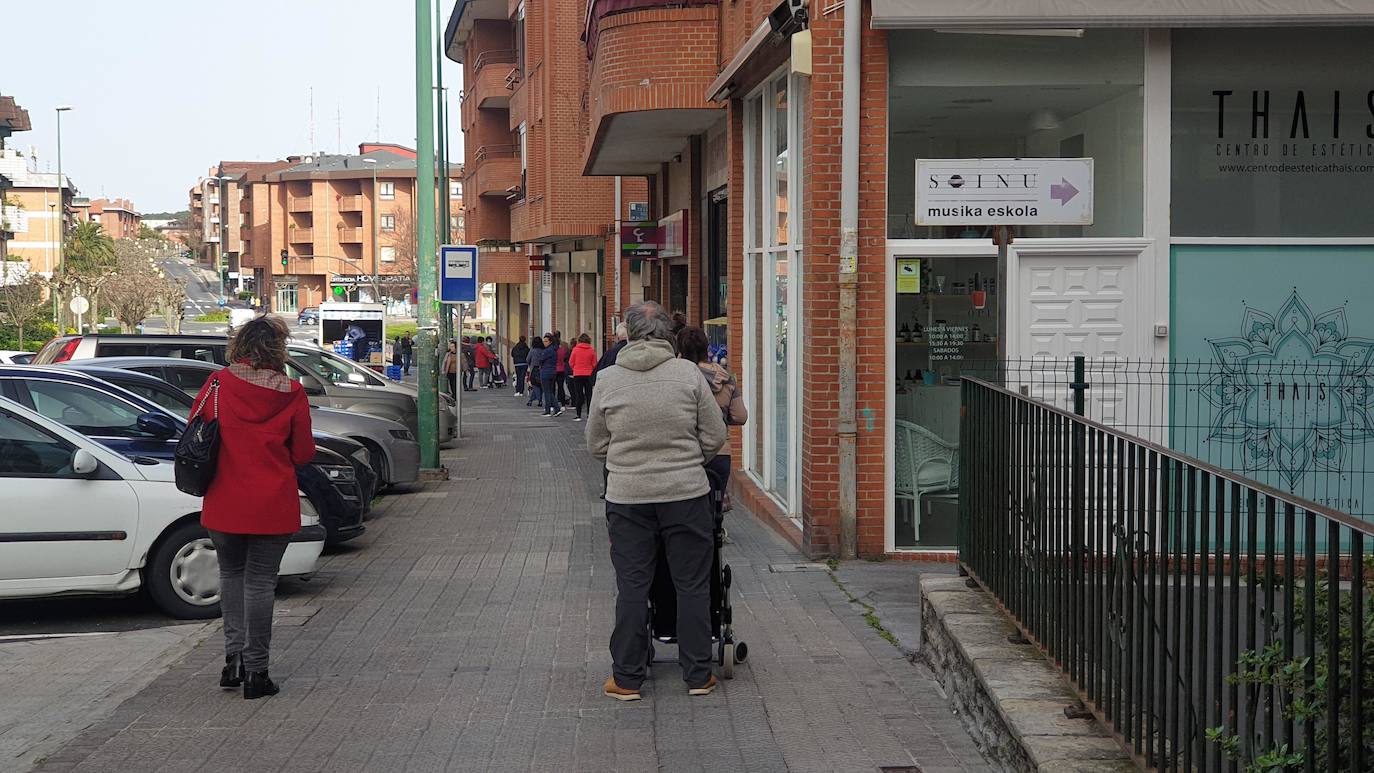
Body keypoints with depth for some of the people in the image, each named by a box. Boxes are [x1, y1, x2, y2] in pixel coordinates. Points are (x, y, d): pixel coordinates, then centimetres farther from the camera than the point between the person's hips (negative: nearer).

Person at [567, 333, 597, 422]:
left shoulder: (575, 349, -7)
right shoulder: (592, 350, -4)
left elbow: (571, 363, -1)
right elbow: (594, 364, 1)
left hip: (577, 375, -1)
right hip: (589, 375, 1)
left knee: (579, 395, 4)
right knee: (589, 394, 8)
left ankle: (578, 415, 2)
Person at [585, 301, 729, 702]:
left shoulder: (607, 379, -1)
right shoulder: (688, 373, -5)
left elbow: (596, 444, 8)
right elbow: (715, 437, -1)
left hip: (627, 497, 1)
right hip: (686, 494, -1)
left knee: (632, 587, 8)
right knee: (693, 585, 8)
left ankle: (626, 678, 13)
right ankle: (698, 676, 15)